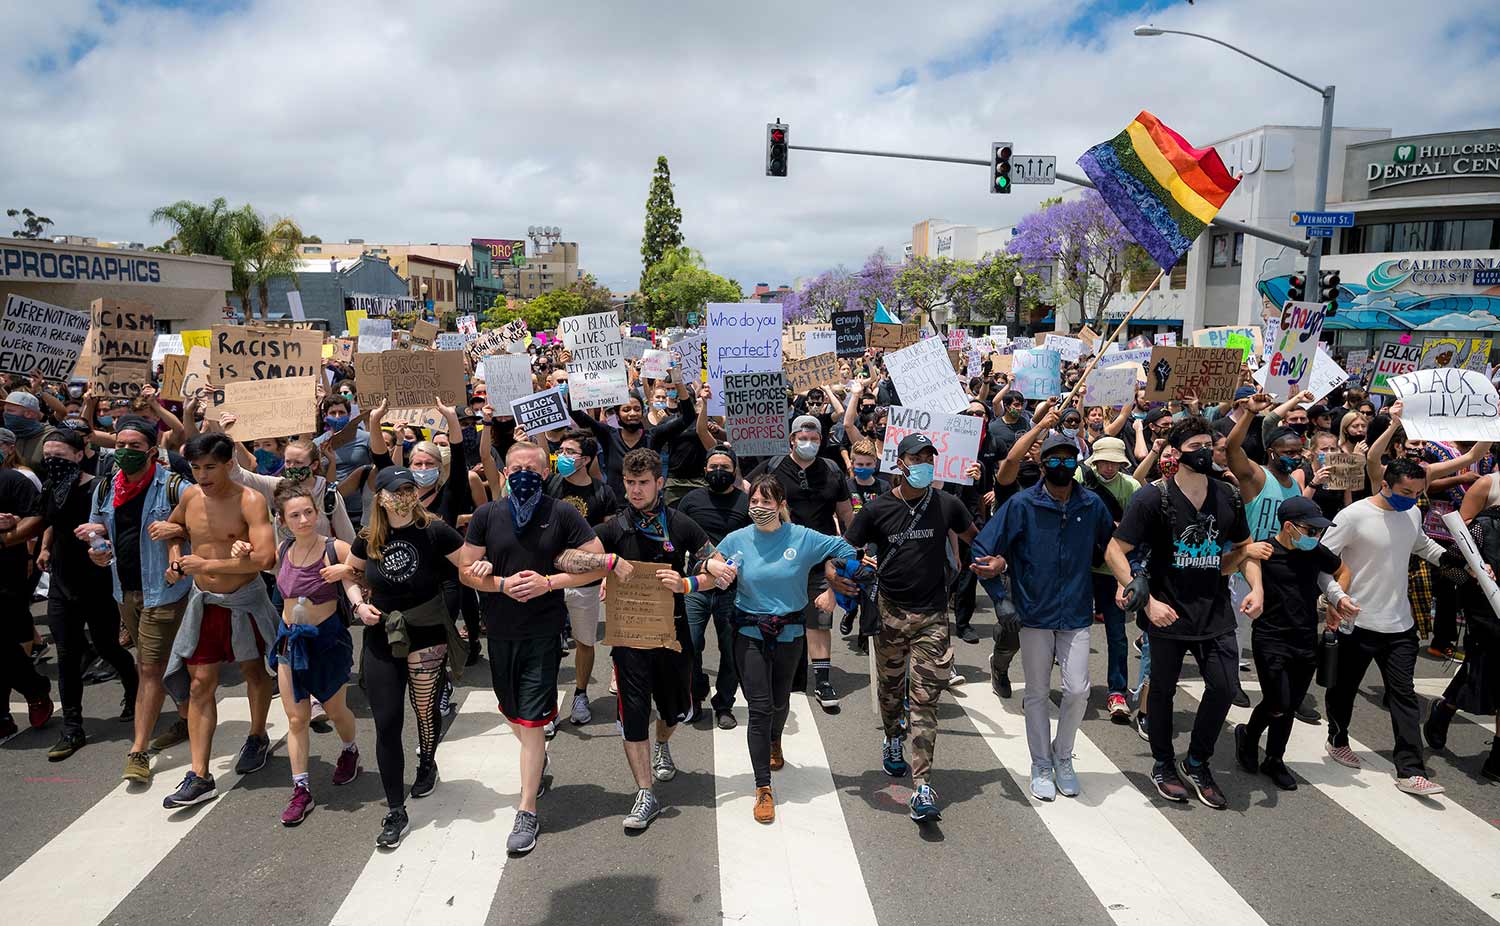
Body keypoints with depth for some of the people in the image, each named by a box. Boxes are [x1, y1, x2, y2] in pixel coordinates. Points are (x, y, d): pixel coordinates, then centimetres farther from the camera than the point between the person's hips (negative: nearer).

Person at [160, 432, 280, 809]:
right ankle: (199, 777, 4)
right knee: (199, 683, 1)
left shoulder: (250, 501, -19)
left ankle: (257, 738, 41)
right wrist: (175, 557, 3)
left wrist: (206, 564, -25)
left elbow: (266, 557, -30)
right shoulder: (189, 496, -2)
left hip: (244, 600, -4)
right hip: (203, 601, 4)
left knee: (253, 670, 17)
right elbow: (174, 527, 23)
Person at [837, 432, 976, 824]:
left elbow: (976, 540, 16)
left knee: (925, 699, -6)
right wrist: (833, 573, -19)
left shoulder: (947, 505, 1)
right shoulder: (878, 509, -2)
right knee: (890, 688, 18)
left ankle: (922, 788, -6)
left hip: (933, 615, -1)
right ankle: (893, 740, 48)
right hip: (891, 612, 1)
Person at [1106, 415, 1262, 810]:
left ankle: (1197, 762, 25)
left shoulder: (1227, 497, 2)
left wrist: (1256, 586, 0)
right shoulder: (1153, 497, -13)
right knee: (1163, 688, 9)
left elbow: (1244, 545, 18)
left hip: (1215, 611, 4)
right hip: (1168, 612, -4)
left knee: (1225, 687, 1)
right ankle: (1163, 764, 31)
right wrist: (1148, 601, -18)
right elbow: (1115, 552, -13)